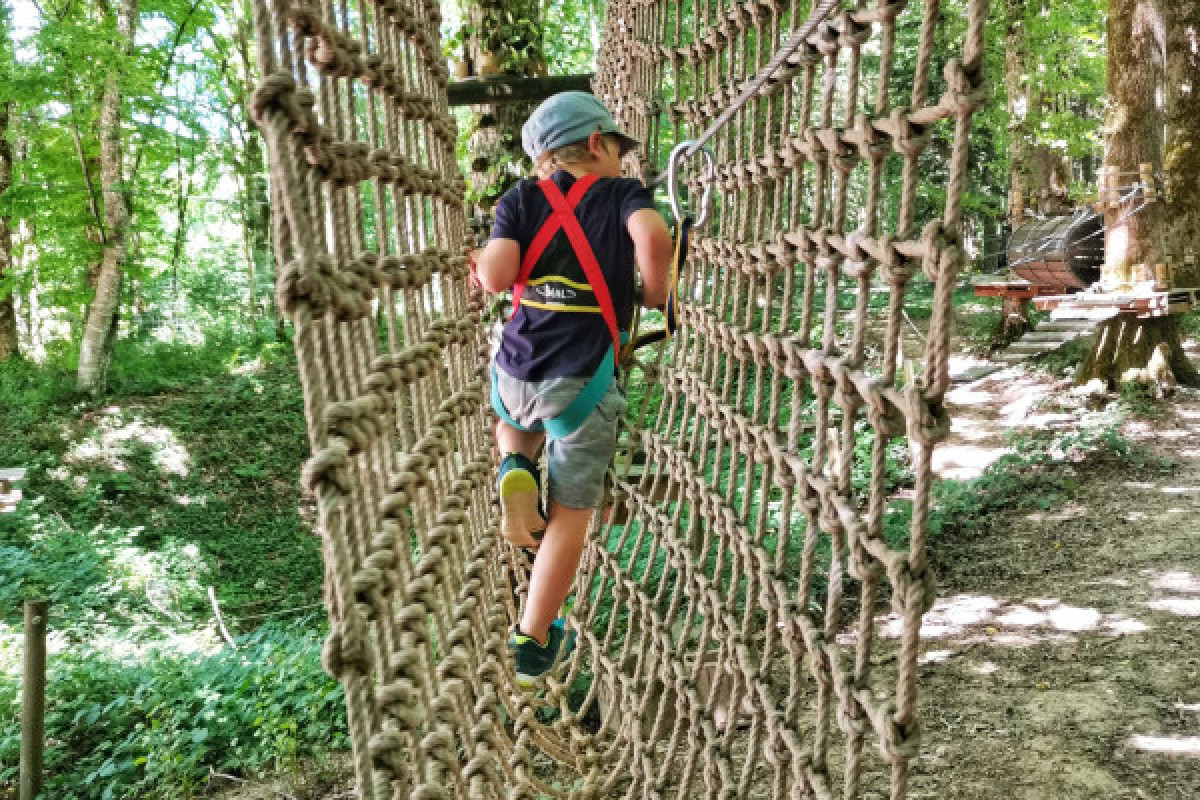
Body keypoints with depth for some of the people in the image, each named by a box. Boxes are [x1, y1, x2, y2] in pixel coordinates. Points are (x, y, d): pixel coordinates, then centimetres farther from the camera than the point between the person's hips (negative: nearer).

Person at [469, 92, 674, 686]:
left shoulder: (520, 199, 7)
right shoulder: (623, 193, 2)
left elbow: (497, 277, -8)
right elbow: (653, 236, -20)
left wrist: (482, 263, 13)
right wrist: (655, 295, -4)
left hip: (516, 374, 3)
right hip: (583, 384, -3)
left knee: (514, 425, 40)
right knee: (569, 516, 12)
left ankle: (514, 471, 8)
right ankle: (533, 643, 18)